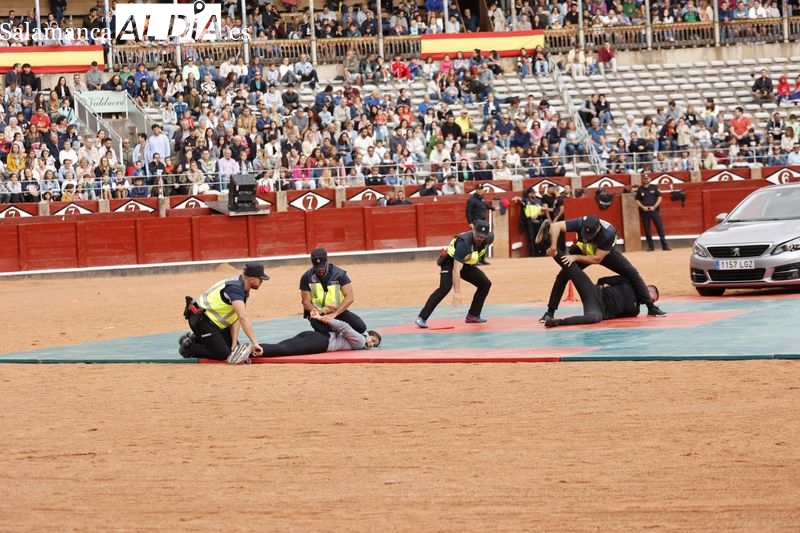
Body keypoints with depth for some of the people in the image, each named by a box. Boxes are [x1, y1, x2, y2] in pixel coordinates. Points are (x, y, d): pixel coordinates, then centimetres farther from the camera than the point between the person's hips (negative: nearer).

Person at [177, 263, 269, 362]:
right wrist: (254, 343, -45)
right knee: (223, 354, -14)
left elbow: (237, 318, 1)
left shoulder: (244, 290, 4)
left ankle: (196, 339, 21)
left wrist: (234, 343, -9)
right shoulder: (234, 288, -28)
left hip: (217, 322, 10)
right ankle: (188, 346, 3)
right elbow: (243, 317, -40)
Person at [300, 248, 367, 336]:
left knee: (360, 327, -22)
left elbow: (350, 297, -17)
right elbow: (306, 302, -4)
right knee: (322, 329, -36)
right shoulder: (306, 277, -7)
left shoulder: (339, 274, -10)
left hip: (338, 311, 1)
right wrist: (319, 311, -27)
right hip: (318, 314, -1)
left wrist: (334, 314, -28)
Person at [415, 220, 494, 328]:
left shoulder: (488, 239, -17)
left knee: (485, 284, 0)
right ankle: (421, 318, -30)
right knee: (445, 288, -28)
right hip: (451, 262, -8)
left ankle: (473, 316, 12)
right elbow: (456, 270, -39)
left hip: (467, 264, 8)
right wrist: (457, 292, -44)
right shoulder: (464, 243, -37)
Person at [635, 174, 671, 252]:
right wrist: (643, 207, -8)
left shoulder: (654, 187, 5)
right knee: (647, 229, 2)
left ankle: (664, 245, -5)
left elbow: (659, 198, 3)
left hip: (654, 210, -1)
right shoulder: (640, 189, 7)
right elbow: (637, 200, 8)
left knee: (660, 227, -6)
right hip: (644, 211, 1)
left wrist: (654, 206, -9)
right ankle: (650, 246, 9)